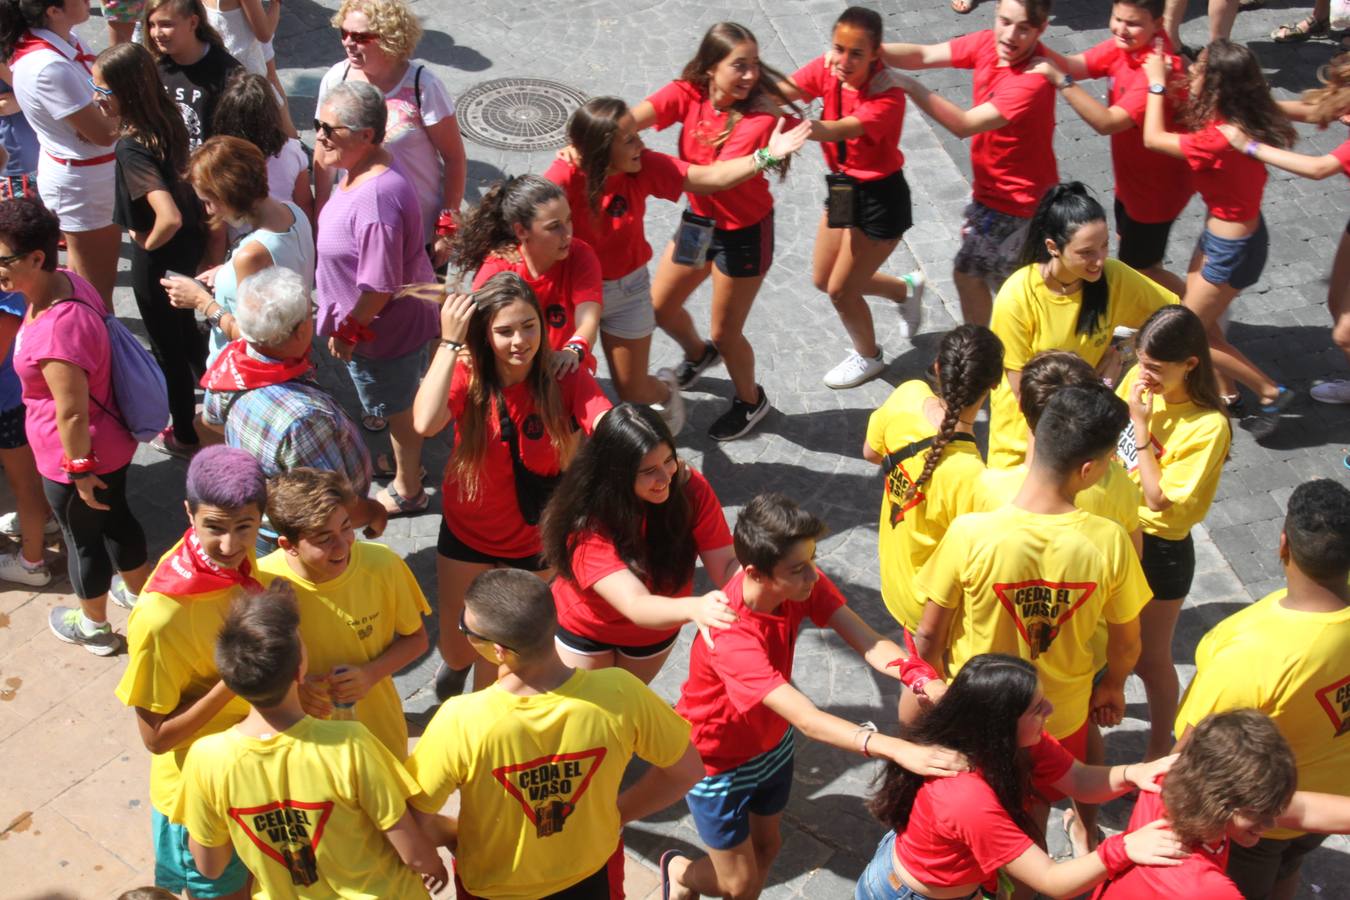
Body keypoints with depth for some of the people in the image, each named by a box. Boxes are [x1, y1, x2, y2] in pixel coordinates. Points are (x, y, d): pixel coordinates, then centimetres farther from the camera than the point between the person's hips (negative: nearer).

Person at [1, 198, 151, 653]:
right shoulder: (68, 280, -9)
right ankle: (140, 594, 53)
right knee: (114, 519, 30)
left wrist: (79, 469, -15)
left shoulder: (56, 332, -38)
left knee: (83, 540, 17)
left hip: (74, 458, -8)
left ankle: (93, 626, 42)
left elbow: (72, 414, -29)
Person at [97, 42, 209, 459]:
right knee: (183, 324, 31)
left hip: (158, 255, -8)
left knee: (167, 346, 13)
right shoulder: (167, 118, -8)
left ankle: (184, 435, 32)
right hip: (190, 241, 8)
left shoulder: (131, 148, -32)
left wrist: (148, 243, -20)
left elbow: (168, 217, -39)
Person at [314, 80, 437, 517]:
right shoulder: (361, 171, -4)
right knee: (398, 403, 30)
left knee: (398, 408, 14)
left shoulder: (376, 197, -36)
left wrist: (348, 332, -18)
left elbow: (379, 287, -29)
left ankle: (407, 490, 36)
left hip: (385, 329, -9)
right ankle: (407, 462, 53)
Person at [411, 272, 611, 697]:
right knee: (457, 646, 17)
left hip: (536, 538, 0)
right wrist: (449, 341, -38)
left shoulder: (565, 377, -21)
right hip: (467, 533, 0)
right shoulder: (465, 373, -20)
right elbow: (425, 423, -39)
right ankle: (456, 663, 57)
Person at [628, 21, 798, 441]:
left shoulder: (759, 116, -27)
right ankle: (698, 355, 53)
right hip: (698, 220, 6)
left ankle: (751, 401, 37)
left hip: (743, 233, -6)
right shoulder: (688, 94, -14)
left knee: (725, 332, 7)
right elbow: (632, 119, -30)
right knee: (660, 308, 20)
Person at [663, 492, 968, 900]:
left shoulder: (802, 583, -22)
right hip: (717, 760, -6)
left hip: (771, 741, 6)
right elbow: (807, 720, -47)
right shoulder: (731, 637, -42)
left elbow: (868, 643, -28)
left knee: (767, 846, 23)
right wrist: (900, 750, -56)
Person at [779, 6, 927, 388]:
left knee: (841, 289, 4)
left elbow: (838, 131, -46)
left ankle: (868, 357, 35)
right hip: (844, 187, 7)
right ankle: (907, 290, 44)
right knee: (823, 280, 19)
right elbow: (783, 90, -26)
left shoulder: (888, 97, -30)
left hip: (881, 198, -7)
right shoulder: (829, 68, -11)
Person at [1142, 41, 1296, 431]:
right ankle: (1225, 392, 40)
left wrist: (1157, 82, -12)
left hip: (1232, 248, -9)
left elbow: (1153, 138, -22)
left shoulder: (1219, 139, -34)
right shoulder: (1241, 119, -9)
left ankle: (1270, 392, 18)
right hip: (1222, 232, 9)